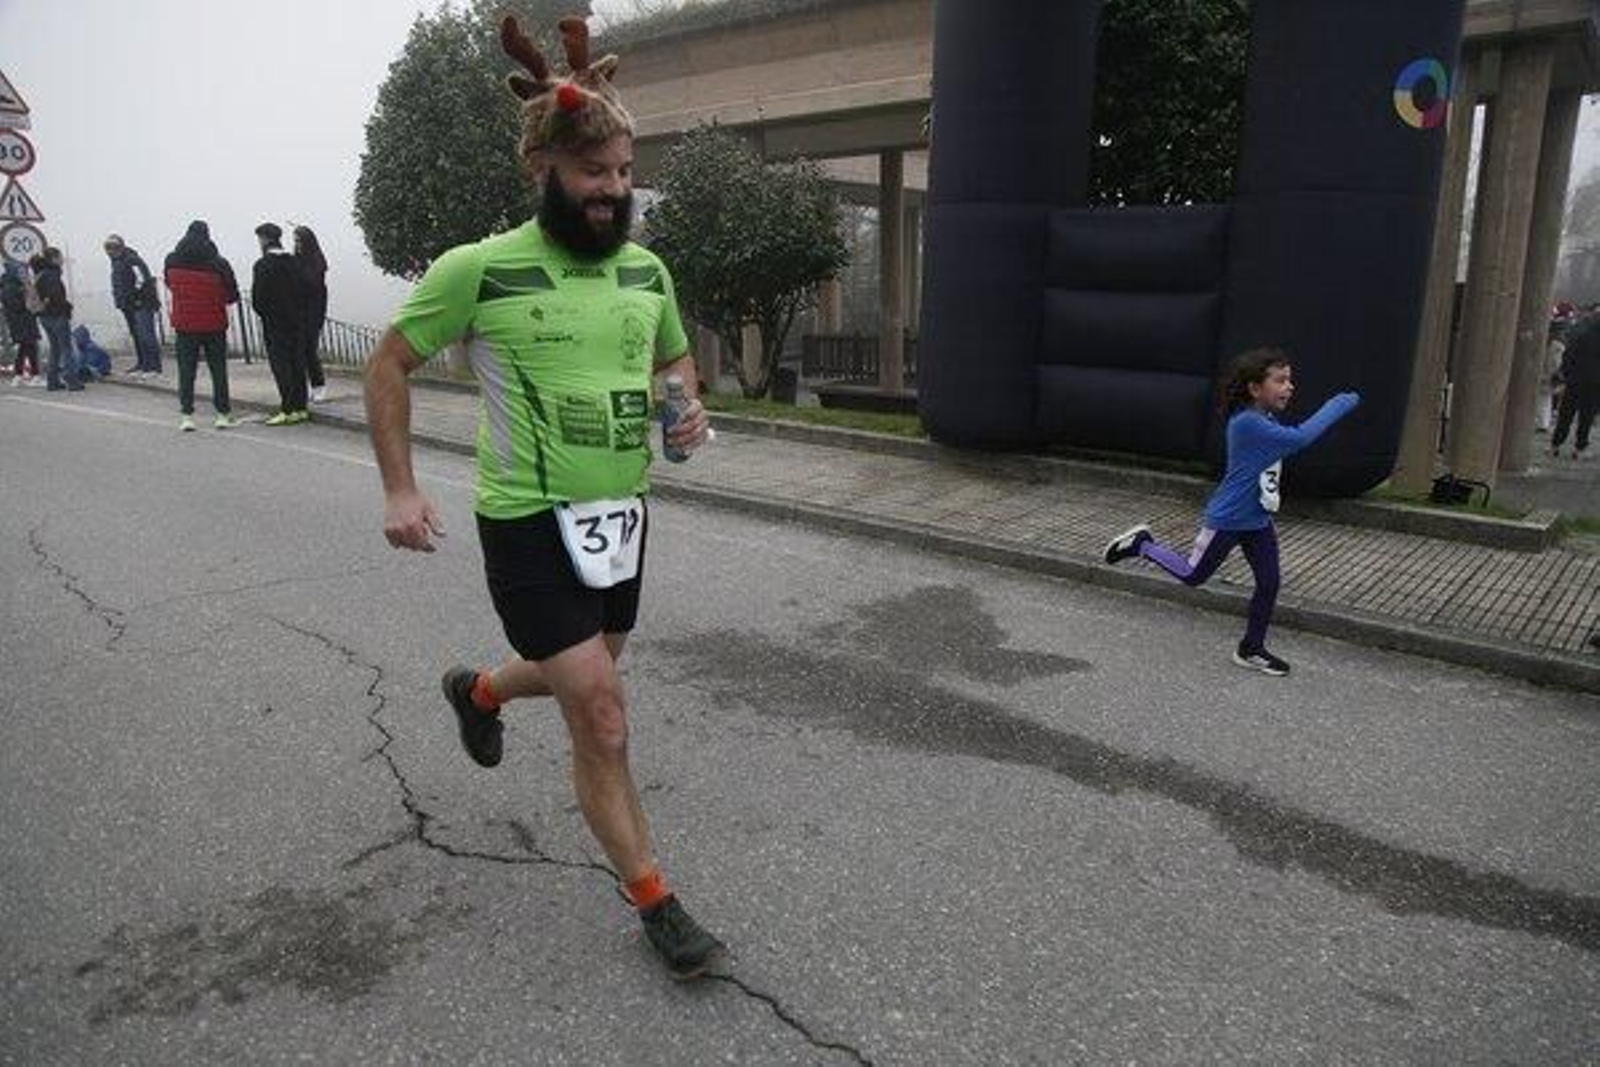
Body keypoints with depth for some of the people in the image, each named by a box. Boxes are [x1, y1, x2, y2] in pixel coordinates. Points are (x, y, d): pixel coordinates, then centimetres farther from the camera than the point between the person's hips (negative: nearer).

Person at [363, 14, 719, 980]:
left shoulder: (646, 269, 2)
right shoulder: (479, 269, -13)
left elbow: (674, 357, 20)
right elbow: (391, 364, -1)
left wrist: (686, 406, -3)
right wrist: (400, 489, -5)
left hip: (621, 513, 6)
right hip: (529, 523, -6)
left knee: (585, 682, 25)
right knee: (602, 715, -8)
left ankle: (478, 690, 59)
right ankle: (654, 902, 11)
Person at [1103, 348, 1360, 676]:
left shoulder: (1267, 421, 5)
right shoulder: (1246, 423, -24)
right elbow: (1300, 438, -31)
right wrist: (1340, 404, -25)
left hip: (1258, 520, 9)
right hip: (1227, 520, -8)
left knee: (1269, 584, 7)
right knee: (1193, 575, 7)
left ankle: (1252, 649, 21)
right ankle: (1142, 545, 26)